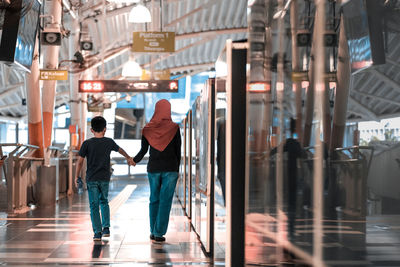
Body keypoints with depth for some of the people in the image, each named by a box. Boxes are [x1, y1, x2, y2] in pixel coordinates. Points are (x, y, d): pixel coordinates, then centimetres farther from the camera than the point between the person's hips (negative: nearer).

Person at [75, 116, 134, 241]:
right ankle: (106, 227, 10)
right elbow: (120, 149, 21)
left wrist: (76, 177, 7)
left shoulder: (87, 144, -6)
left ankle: (97, 232, -1)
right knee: (104, 202, 20)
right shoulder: (109, 142, 1)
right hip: (104, 178, 2)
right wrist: (128, 158, 38)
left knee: (94, 206, 3)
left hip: (91, 179, -2)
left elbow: (80, 161, -4)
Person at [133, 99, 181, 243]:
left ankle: (153, 232, 17)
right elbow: (178, 151, -3)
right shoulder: (174, 128, -4)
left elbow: (143, 150, 0)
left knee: (154, 200, 15)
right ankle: (159, 233, -2)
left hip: (153, 168, 2)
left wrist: (134, 160, 19)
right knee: (165, 201, 0)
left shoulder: (148, 128, 0)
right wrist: (177, 169, 8)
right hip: (170, 168, -2)